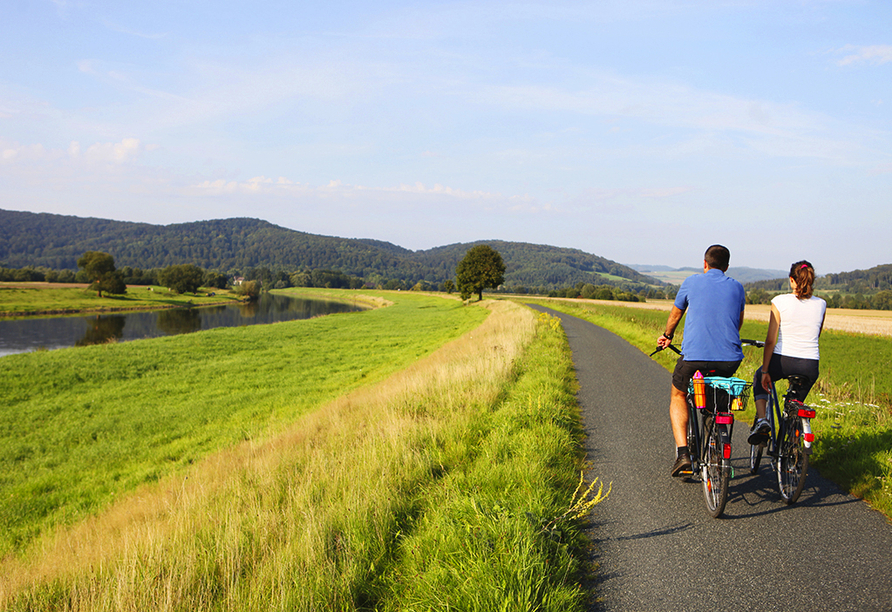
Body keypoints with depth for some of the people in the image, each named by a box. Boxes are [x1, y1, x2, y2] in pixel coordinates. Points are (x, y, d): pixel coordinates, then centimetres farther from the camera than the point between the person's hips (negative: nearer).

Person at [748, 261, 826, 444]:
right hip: (810, 366, 3)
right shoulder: (821, 305, 4)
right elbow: (816, 337, 16)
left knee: (759, 378, 30)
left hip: (783, 361, -3)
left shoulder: (780, 302, -7)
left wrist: (765, 371, -3)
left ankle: (761, 418, 7)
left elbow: (770, 340, -8)